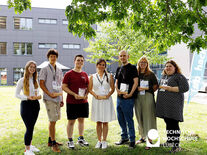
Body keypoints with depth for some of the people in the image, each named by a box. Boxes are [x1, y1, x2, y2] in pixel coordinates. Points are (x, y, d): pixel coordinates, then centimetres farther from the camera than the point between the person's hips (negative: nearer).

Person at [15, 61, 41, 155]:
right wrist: (28, 98, -19)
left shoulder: (35, 80, 10)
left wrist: (38, 96, -4)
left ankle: (29, 145, 30)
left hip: (35, 104, 5)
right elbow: (16, 94, -5)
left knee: (31, 127, 14)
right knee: (29, 128, -6)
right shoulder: (22, 80, -6)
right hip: (26, 105, -5)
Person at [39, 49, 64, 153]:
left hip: (58, 98, 6)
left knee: (54, 120, 13)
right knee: (52, 121, -7)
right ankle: (53, 143, 3)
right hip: (49, 99, -6)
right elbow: (41, 84, -7)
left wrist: (62, 99, 13)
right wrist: (50, 94, -17)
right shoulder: (44, 69, -3)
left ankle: (50, 140, 26)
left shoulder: (59, 70, 14)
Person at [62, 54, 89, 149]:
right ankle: (70, 141, 15)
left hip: (83, 101, 5)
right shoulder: (69, 74, -5)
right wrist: (74, 94, -18)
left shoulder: (84, 74, 10)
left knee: (81, 120, 14)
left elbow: (88, 86, 17)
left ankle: (81, 139, 28)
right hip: (71, 102, -5)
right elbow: (64, 87, -8)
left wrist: (86, 94, -3)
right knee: (71, 121, 3)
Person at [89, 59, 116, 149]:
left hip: (107, 101, 0)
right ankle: (99, 141, 16)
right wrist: (97, 96, -10)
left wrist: (108, 95, -11)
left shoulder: (109, 76, 5)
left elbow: (112, 89, 5)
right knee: (98, 122, 6)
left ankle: (104, 141, 13)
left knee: (105, 122, 3)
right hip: (96, 101, 1)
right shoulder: (92, 77, 6)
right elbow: (90, 89, 4)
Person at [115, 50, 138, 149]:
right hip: (119, 97, 7)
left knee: (129, 120, -1)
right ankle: (124, 137, 31)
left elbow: (135, 82, -10)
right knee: (120, 119, 15)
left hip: (128, 99, -7)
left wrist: (130, 94, -17)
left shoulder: (132, 68, -4)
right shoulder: (119, 69, 15)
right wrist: (118, 90, -4)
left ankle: (132, 140, 11)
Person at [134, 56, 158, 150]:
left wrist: (149, 91, -6)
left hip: (148, 97, -4)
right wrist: (137, 89, -1)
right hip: (138, 97, 4)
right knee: (139, 117, 10)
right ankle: (142, 137, 25)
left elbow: (156, 86, 3)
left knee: (148, 117, -6)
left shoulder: (151, 74, 2)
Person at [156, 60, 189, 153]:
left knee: (173, 123, -7)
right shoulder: (163, 77, 19)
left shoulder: (179, 76, -4)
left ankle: (176, 145, 1)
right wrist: (160, 87, 12)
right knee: (168, 123, 14)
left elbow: (185, 88, -14)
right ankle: (170, 141, 27)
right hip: (164, 104, 7)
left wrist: (170, 88, -16)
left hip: (174, 104, -7)